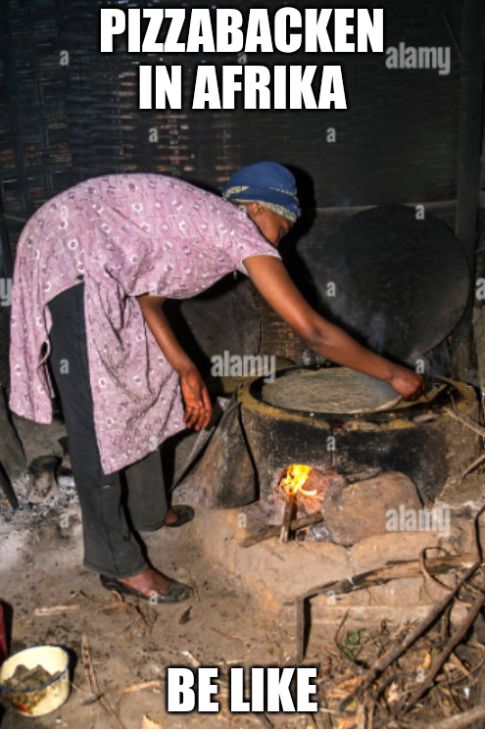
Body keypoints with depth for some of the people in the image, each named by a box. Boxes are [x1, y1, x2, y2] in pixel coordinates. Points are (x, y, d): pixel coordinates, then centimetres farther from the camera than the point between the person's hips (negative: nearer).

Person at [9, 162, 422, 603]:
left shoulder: (196, 221, 18)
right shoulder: (240, 230, -7)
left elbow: (147, 297, 10)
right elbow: (313, 331, -10)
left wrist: (184, 370, 5)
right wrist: (392, 373, 0)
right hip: (71, 257, -10)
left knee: (139, 387, 18)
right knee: (98, 421, -4)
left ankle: (146, 512, 34)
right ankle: (119, 564, 9)